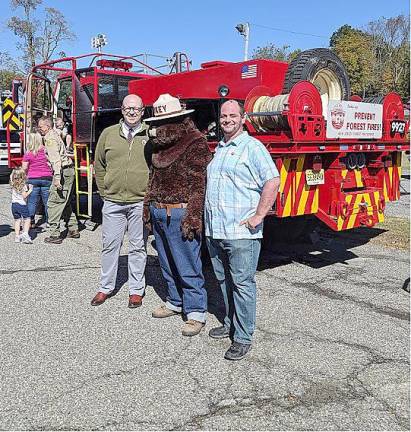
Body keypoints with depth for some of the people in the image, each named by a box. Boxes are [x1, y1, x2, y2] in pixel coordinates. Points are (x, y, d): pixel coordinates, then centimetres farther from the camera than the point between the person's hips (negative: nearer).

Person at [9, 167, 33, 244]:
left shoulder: (13, 185, 2)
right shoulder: (23, 185, -13)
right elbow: (24, 196, -15)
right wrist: (30, 190, -7)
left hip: (14, 204, 6)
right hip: (22, 205, -6)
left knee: (17, 220, 12)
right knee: (27, 219, 3)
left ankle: (17, 236, 13)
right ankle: (25, 233, -13)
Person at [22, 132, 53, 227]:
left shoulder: (28, 154, -3)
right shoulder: (46, 150, -4)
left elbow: (24, 168, 0)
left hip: (33, 179, 0)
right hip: (47, 178, 0)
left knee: (32, 202, 7)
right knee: (47, 202, 6)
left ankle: (31, 221, 9)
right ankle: (48, 221, 11)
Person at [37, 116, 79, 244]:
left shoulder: (50, 139, -12)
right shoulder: (54, 135, 20)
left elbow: (56, 159, -23)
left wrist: (57, 178, -28)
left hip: (63, 172, -10)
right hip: (69, 170, 10)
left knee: (53, 204, -7)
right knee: (65, 203, 18)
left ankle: (54, 235, -5)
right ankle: (73, 230, 24)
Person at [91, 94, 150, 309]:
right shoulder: (108, 134, 7)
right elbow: (99, 164, 15)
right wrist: (104, 191, 8)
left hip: (140, 202, -2)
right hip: (112, 202, 2)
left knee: (138, 247, 7)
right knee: (110, 245, 10)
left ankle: (136, 290, 19)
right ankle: (106, 288, 24)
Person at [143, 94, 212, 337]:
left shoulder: (196, 143, -11)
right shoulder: (160, 143, 14)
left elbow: (199, 184, -16)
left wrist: (192, 217, -20)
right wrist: (149, 208, 18)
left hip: (180, 214, -8)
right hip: (159, 213, 9)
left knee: (188, 266, -3)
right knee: (167, 263, 17)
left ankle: (196, 312, 8)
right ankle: (176, 302, 32)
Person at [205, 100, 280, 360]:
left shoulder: (252, 147, -6)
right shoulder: (218, 149, 18)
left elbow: (273, 181, -15)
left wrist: (258, 216, -17)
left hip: (241, 232, -8)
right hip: (214, 230, 8)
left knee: (242, 283, -2)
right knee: (224, 281, 17)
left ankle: (243, 337, 7)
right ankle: (231, 323, 32)